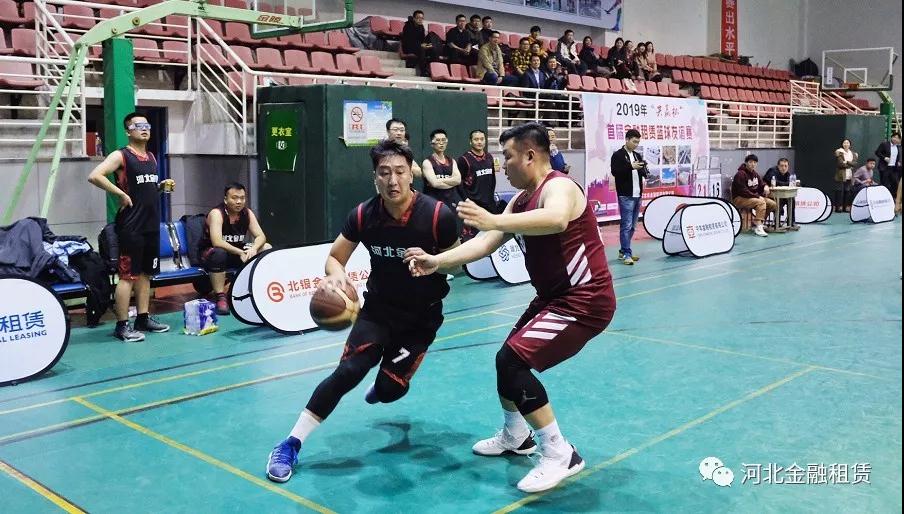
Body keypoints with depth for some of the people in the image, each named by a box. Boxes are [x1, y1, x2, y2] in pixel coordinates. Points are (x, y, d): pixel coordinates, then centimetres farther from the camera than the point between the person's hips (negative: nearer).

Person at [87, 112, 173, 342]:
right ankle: (122, 326, -1)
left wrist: (162, 186, 8)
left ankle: (143, 318, 21)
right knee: (128, 275, -6)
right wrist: (121, 194, -20)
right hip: (130, 226, -8)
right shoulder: (121, 155, -8)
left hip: (151, 225, 8)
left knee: (145, 273, 13)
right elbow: (94, 176, -21)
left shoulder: (152, 158, 16)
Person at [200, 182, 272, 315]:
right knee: (219, 253, -40)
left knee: (267, 249, -9)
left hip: (236, 252, 6)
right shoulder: (216, 213, -22)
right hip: (209, 253, -6)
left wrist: (253, 249, -32)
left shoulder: (247, 213, -5)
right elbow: (217, 242, -36)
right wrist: (241, 253, -39)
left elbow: (261, 236, -10)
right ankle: (220, 298, -32)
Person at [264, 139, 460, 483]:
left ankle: (387, 381, 39)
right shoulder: (363, 215, -14)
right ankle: (290, 445, -8)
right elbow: (335, 257, -2)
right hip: (378, 307, 1)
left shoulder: (437, 215, -21)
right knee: (348, 371, -18)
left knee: (389, 390, -3)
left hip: (422, 316, -1)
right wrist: (334, 276, -26)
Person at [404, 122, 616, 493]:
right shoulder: (521, 200, 10)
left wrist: (494, 220, -51)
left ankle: (561, 454, -8)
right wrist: (437, 261, -4)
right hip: (554, 297, 10)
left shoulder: (558, 187, -19)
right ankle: (515, 437, 40)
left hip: (584, 301, -10)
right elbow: (486, 243, 6)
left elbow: (556, 220, -43)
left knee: (513, 362, -17)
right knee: (508, 359, 18)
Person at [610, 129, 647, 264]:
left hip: (637, 195, 8)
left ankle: (623, 251, 18)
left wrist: (644, 170, -4)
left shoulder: (637, 156, 17)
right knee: (626, 225, -9)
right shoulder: (618, 155, -4)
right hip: (626, 196, -7)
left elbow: (644, 174, 19)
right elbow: (614, 171, -16)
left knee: (632, 226, 10)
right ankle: (627, 254, -8)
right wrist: (631, 167, -24)